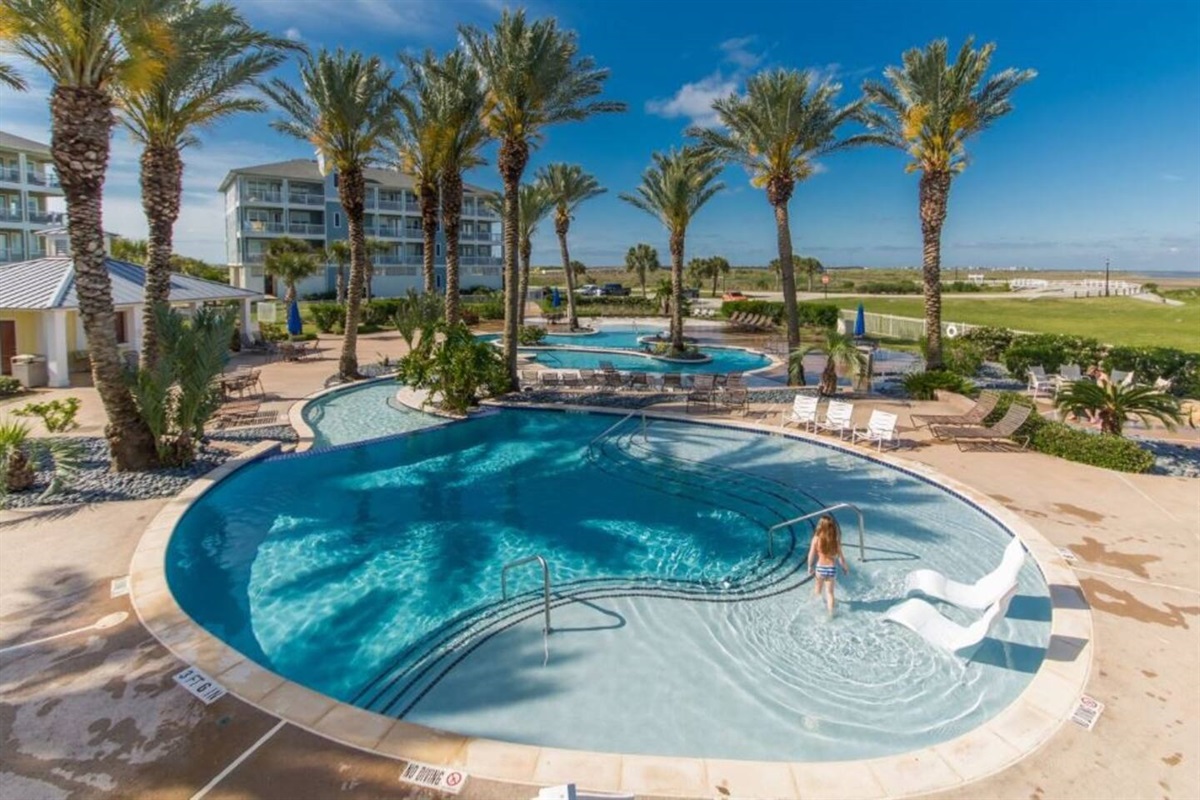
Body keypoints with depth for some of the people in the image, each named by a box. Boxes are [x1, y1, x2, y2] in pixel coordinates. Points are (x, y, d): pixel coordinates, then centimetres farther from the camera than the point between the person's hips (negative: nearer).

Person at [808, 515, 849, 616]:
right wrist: (845, 567, 11)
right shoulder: (836, 539, -16)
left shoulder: (816, 539, -17)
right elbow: (840, 556, -8)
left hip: (820, 568, -1)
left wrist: (810, 567, 8)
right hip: (832, 569, 1)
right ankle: (831, 613, 25)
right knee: (830, 592, 17)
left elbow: (811, 555, -10)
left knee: (818, 588, 27)